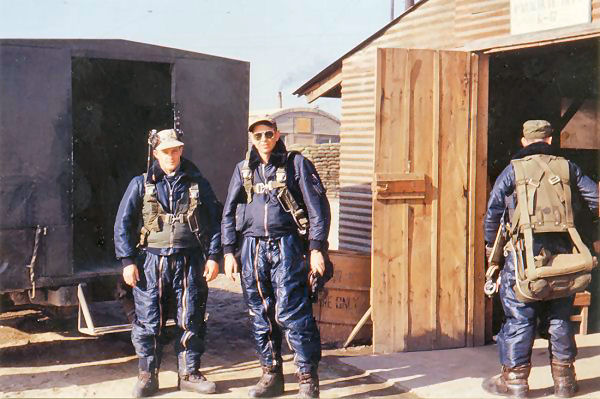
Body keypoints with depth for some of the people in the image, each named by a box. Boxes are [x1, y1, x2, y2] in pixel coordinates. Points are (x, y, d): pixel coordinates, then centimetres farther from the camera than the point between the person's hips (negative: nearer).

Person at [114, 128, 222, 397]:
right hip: (152, 260, -1)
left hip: (189, 262, 1)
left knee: (191, 320, 4)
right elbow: (123, 224, 4)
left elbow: (215, 222, 9)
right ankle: (148, 375, 14)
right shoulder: (141, 184, 6)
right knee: (148, 321, 1)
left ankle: (189, 373, 17)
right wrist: (127, 261, -4)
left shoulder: (197, 184, 9)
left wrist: (213, 257, 1)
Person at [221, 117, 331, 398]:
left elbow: (317, 207, 0)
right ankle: (271, 375, 18)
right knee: (260, 314, 7)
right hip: (252, 248, 4)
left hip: (286, 247, -4)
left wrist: (316, 248, -7)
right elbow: (229, 213, 17)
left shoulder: (296, 164, 3)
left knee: (290, 313, -11)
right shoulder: (243, 169, 14)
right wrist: (228, 252, 9)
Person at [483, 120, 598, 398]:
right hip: (561, 252, 3)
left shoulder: (513, 171, 2)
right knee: (559, 317, 12)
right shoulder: (568, 168, 9)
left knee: (519, 317, 3)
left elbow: (493, 211, 0)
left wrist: (490, 245, 13)